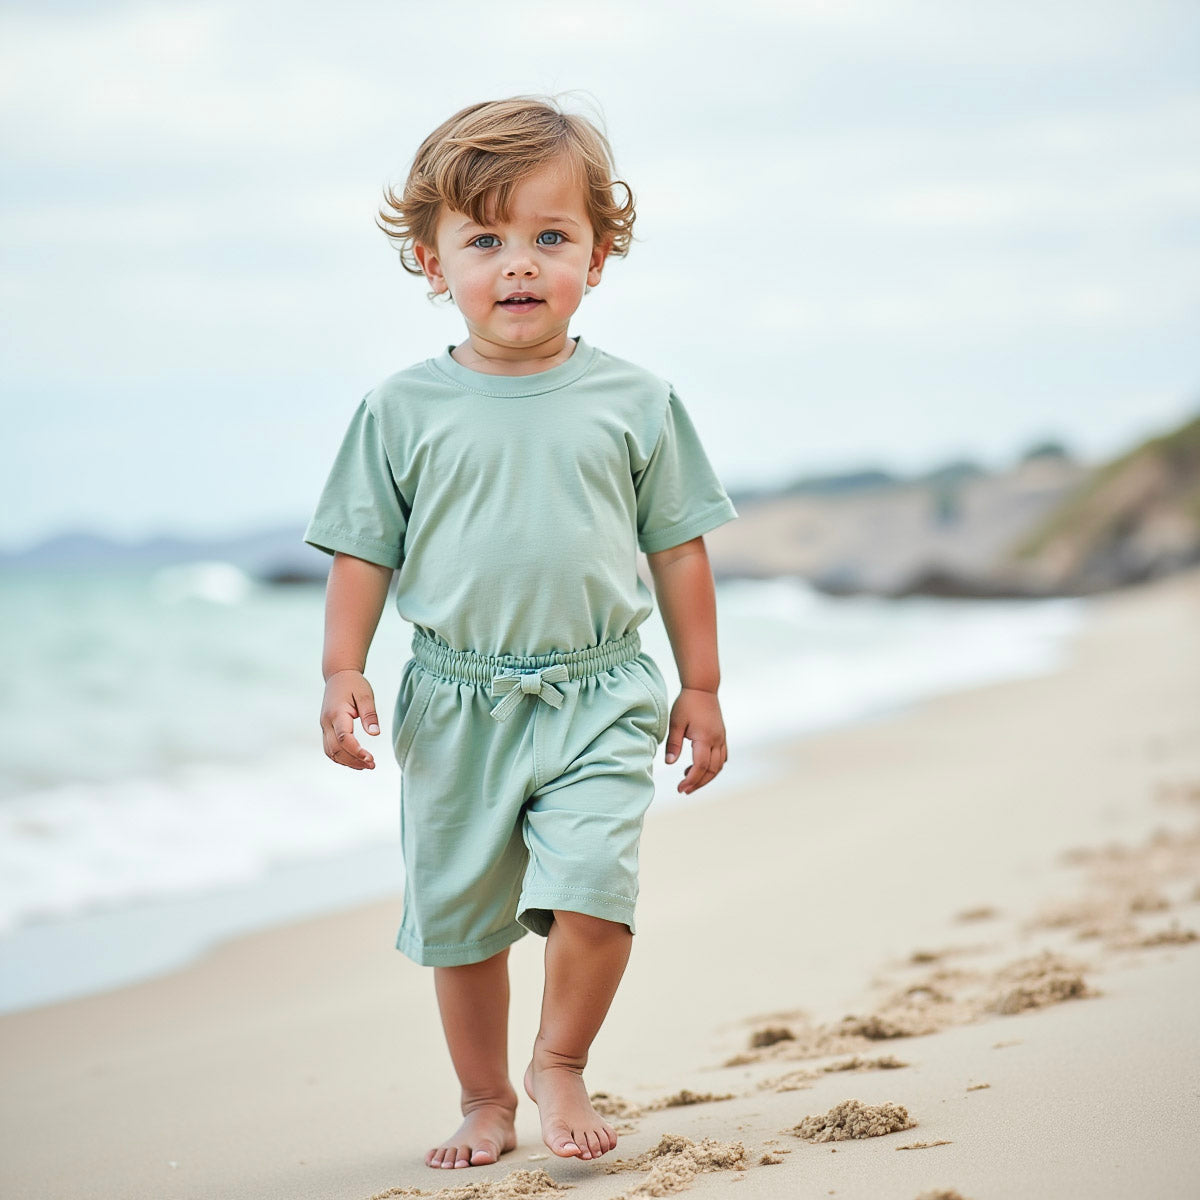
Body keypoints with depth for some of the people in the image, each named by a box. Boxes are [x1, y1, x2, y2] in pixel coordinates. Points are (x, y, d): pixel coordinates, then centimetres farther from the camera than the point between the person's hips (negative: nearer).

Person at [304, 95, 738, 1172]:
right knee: (460, 917, 10)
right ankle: (486, 1101, 29)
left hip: (599, 695, -1)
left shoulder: (634, 402, 1)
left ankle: (561, 1064, 11)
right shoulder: (405, 409, 0)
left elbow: (678, 548, 6)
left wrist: (700, 688, 6)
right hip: (458, 705, 1)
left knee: (592, 889, -16)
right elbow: (364, 550, 5)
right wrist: (343, 674, -4)